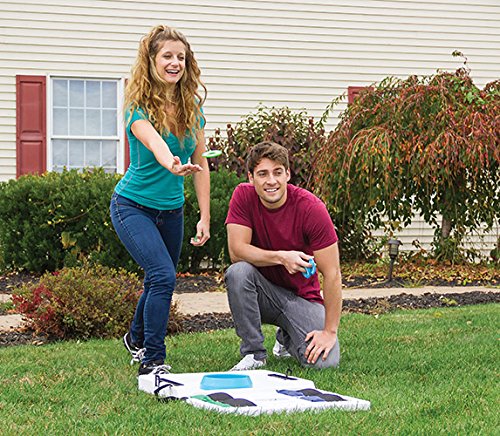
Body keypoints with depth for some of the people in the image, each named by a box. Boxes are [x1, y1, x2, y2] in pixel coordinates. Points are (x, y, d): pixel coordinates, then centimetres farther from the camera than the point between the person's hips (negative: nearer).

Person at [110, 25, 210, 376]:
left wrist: (205, 218, -2)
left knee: (160, 282, 18)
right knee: (163, 276, -22)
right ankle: (152, 363, -12)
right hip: (134, 206, -6)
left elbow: (200, 164, 1)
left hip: (172, 211, 6)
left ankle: (136, 339, 47)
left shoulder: (192, 107, -4)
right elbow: (153, 140, -44)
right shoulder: (139, 108, -20)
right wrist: (171, 163, -66)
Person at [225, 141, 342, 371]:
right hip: (262, 291, 1)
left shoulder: (312, 208, -19)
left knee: (324, 361, -22)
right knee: (237, 272, -31)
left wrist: (330, 331, -20)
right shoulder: (243, 196, -11)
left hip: (301, 297, -1)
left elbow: (332, 273, -18)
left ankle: (287, 339, 15)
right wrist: (281, 257, -32)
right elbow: (236, 251, -18)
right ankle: (254, 353, -14)